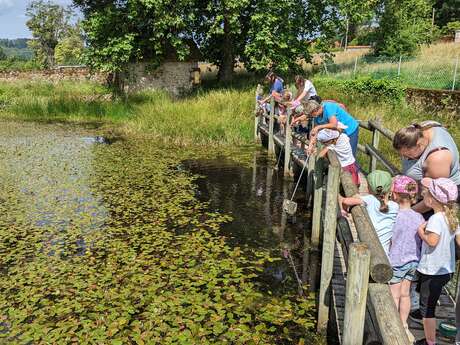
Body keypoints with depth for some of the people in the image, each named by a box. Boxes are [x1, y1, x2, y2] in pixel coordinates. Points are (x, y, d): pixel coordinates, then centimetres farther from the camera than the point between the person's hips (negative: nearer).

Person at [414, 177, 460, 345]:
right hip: (446, 270, 9)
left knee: (427, 308, 4)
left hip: (431, 271, -9)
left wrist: (421, 231, -16)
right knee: (429, 305, 20)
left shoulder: (436, 219, -22)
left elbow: (432, 241, -31)